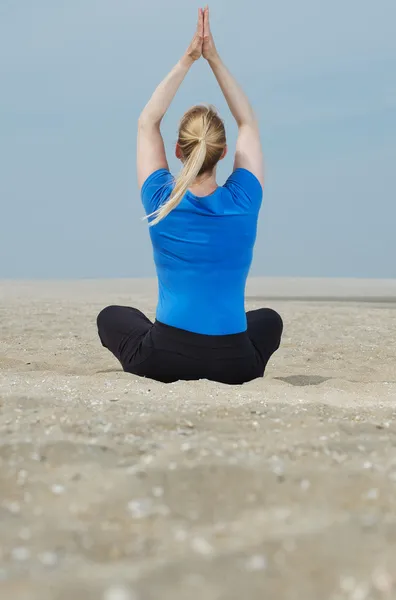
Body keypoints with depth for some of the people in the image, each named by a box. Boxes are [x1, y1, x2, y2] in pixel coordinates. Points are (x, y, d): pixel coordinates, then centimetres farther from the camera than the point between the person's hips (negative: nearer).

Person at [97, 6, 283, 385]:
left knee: (111, 316, 32)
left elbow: (147, 122, 8)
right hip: (233, 366, 1)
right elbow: (248, 123, 8)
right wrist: (214, 59, 9)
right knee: (269, 319, 37)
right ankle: (221, 378, 14)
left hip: (163, 362, -1)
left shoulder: (162, 204, -7)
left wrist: (187, 61, 9)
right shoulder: (242, 204, -7)